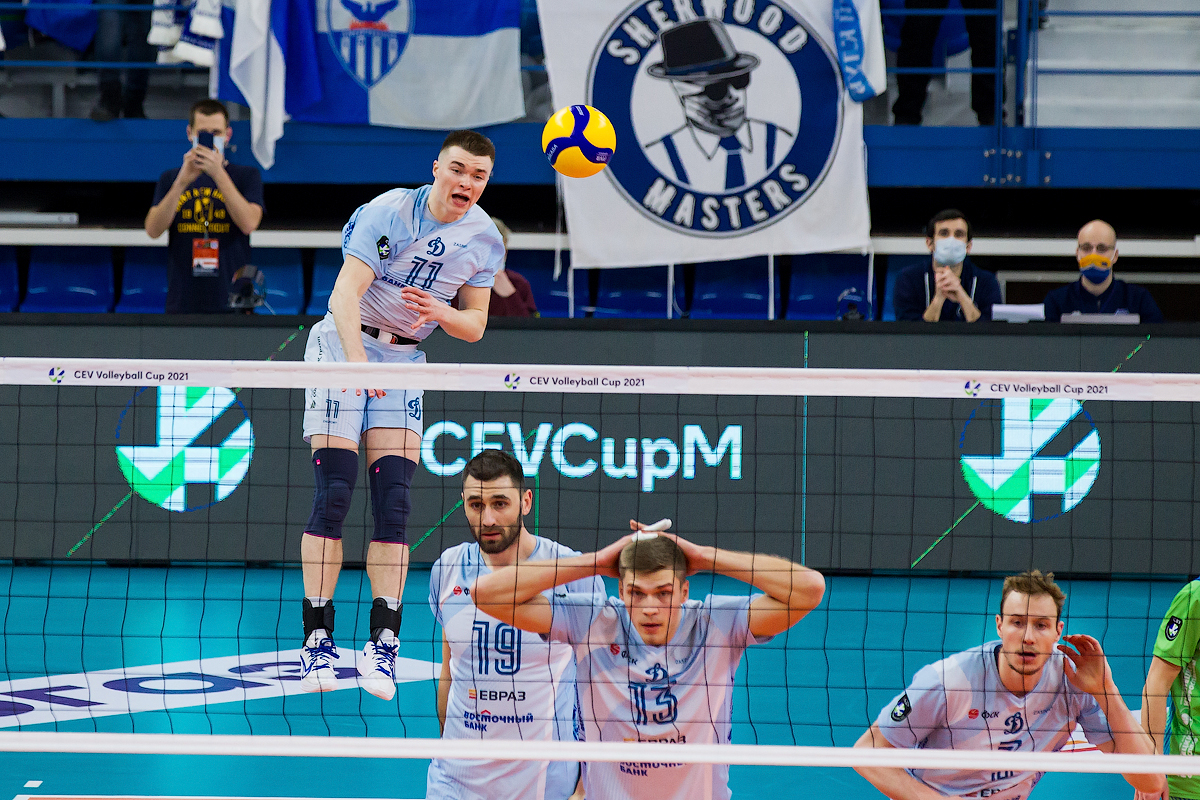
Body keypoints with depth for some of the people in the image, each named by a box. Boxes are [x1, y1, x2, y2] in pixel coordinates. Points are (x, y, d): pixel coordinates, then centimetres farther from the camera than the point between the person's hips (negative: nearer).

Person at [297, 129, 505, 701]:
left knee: (393, 503, -7)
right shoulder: (388, 211, -17)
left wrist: (440, 311, -19)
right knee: (334, 494, -13)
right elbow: (345, 293, -27)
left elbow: (474, 324, 4)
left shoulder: (485, 240, -2)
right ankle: (317, 640, -7)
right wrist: (359, 362, -42)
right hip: (343, 345, -4)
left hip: (405, 362, 4)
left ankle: (383, 642, -6)